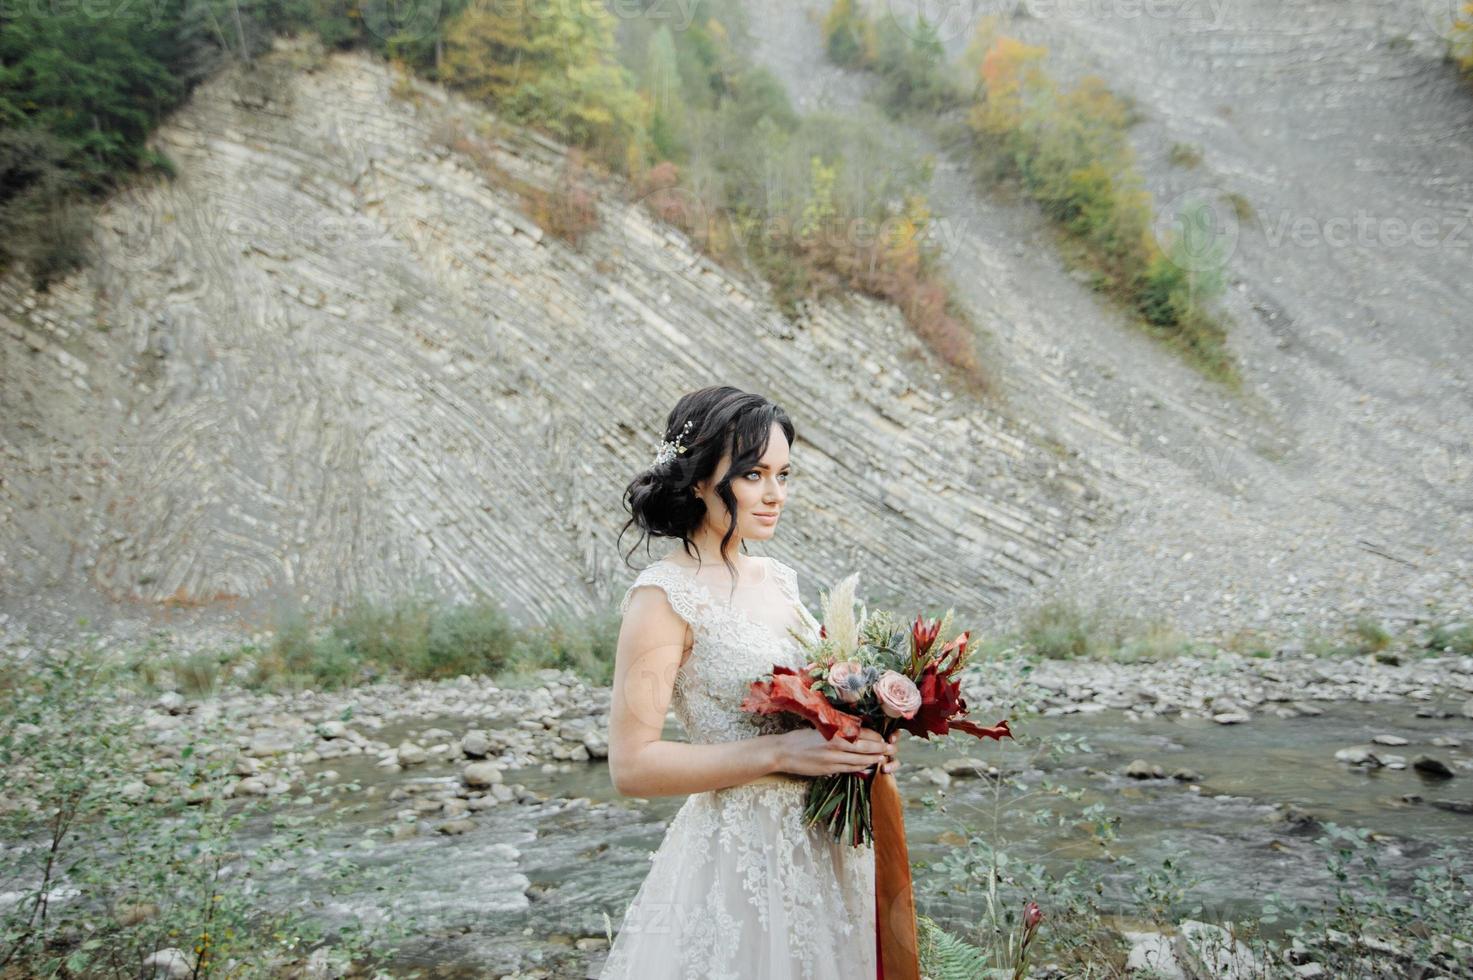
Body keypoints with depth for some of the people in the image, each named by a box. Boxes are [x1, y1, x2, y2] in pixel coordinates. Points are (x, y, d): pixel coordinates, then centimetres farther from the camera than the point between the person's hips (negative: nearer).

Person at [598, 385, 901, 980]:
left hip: (821, 855, 7)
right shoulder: (665, 597, -16)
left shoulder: (778, 579, 5)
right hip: (737, 863, -7)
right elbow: (632, 765, -19)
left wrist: (862, 741, -3)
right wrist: (780, 752, -23)